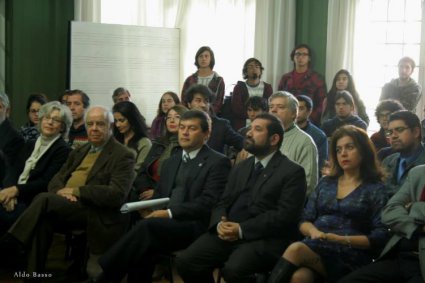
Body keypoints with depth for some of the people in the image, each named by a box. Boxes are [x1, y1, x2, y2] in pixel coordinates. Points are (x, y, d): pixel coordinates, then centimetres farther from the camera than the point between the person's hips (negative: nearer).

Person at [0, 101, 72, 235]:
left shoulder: (62, 150, -1)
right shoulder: (29, 145, 20)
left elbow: (46, 182, -9)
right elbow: (14, 172, 10)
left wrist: (16, 190, -18)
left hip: (34, 202, -6)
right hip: (16, 198, 6)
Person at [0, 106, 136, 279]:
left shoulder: (123, 156, -1)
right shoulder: (79, 152, 23)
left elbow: (117, 194, -15)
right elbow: (56, 180, 19)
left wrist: (75, 191, -15)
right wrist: (61, 192, -8)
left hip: (94, 213, -6)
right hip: (65, 207, 6)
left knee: (44, 199, -27)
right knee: (42, 222, -27)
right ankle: (33, 275, -24)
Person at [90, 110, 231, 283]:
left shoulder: (218, 162, 0)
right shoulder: (171, 161, 23)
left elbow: (208, 204, -11)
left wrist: (170, 213, -18)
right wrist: (151, 211, -2)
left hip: (193, 225, -6)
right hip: (165, 222, 6)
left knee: (147, 226, -31)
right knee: (143, 245, -28)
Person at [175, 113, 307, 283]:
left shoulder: (292, 172, 0)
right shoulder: (241, 167, 22)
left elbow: (285, 215, -11)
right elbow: (223, 202, 16)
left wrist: (242, 229, -17)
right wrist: (220, 223, -8)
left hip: (264, 239, -6)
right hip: (229, 232, 6)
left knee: (233, 269, -34)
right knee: (185, 261, -15)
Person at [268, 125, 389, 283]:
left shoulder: (375, 189, 7)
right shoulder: (326, 183, 21)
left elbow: (380, 237, -1)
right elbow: (304, 221, 16)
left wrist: (343, 240, -13)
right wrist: (313, 231, -7)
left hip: (349, 256, -3)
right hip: (314, 247, 4)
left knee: (296, 249, -34)